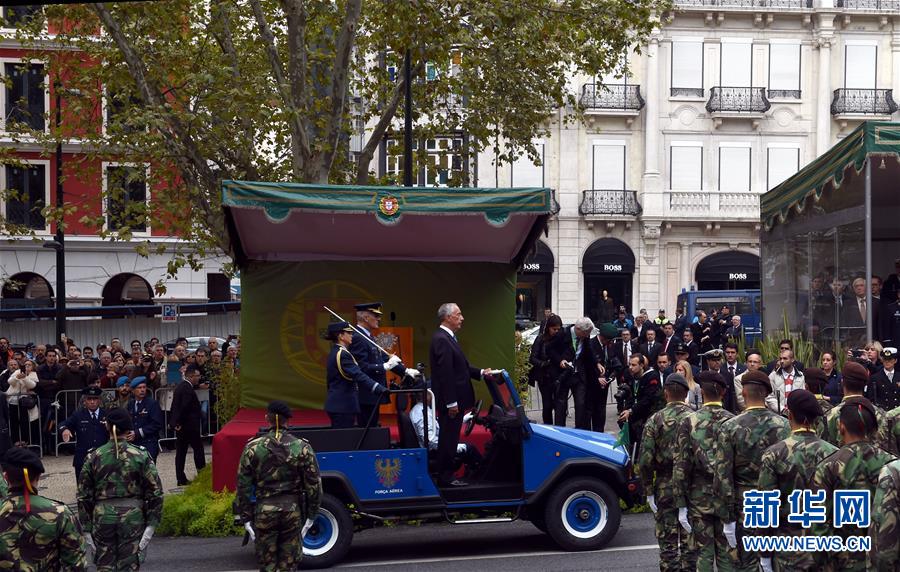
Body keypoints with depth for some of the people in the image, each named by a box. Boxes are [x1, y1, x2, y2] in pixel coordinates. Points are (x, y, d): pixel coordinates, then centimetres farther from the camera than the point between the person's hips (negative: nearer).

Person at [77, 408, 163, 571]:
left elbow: (83, 496, 2)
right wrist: (151, 524, -2)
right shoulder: (141, 455, -4)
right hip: (133, 518, -1)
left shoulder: (93, 457, 0)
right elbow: (155, 492, -6)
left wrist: (86, 529, 8)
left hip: (102, 516, 1)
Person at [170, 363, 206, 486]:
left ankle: (181, 479, 10)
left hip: (180, 425, 9)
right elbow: (185, 407, -25)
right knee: (198, 449, 4)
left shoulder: (180, 386, 12)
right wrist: (180, 422, -15)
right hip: (189, 425, -9)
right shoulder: (188, 389, -18)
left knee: (181, 452, 8)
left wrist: (176, 422, 12)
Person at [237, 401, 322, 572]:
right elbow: (314, 485, 0)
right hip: (293, 510, 0)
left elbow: (243, 486, -1)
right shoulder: (303, 447, -2)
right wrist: (311, 516, 9)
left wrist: (245, 518, 6)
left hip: (264, 510, 0)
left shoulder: (252, 448, -2)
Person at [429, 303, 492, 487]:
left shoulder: (447, 338, 15)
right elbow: (445, 373, -22)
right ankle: (445, 478, 5)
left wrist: (480, 373, 8)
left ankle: (446, 476, 21)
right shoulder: (441, 340, -19)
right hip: (451, 401, -10)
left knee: (449, 440, 14)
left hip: (455, 399, 10)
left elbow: (460, 367, 19)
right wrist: (451, 403, -23)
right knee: (448, 439, -2)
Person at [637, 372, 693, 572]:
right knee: (690, 541, 10)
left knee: (667, 542, 6)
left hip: (664, 487, -1)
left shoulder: (655, 420, -5)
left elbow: (645, 461, -9)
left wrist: (649, 491, -1)